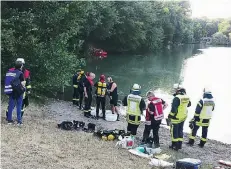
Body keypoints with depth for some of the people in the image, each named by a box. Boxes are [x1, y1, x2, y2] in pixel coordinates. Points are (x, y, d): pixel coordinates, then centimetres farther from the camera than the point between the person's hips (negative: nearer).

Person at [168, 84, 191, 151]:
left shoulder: (177, 98, -23)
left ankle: (174, 145, 11)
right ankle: (179, 144, 25)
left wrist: (170, 115, -12)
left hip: (177, 117, -7)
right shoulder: (187, 97, 0)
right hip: (184, 116, 7)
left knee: (174, 131, 6)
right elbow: (189, 104, 19)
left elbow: (174, 108, -24)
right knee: (180, 130, 18)